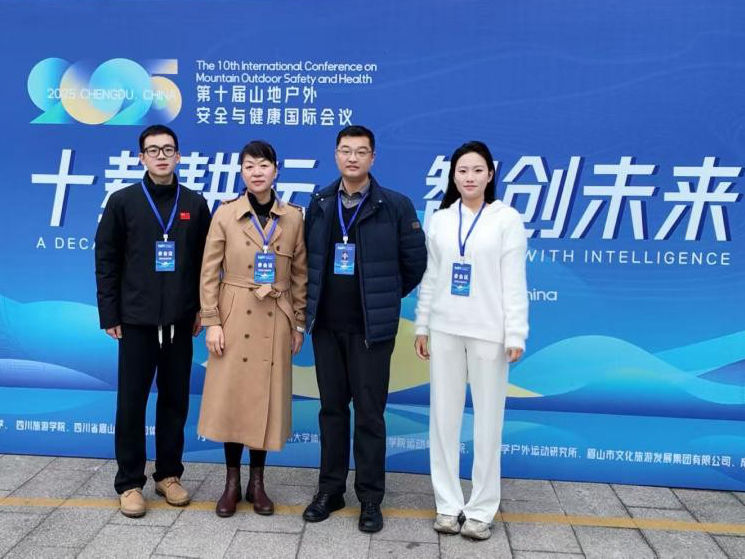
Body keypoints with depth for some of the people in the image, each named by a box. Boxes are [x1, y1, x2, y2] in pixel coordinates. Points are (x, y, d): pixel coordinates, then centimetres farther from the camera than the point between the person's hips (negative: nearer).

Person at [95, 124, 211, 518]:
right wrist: (109, 315, -3)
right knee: (132, 401, 4)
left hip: (180, 320, 2)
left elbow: (205, 261, 7)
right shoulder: (122, 201, 1)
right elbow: (106, 260, 0)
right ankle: (130, 482, 17)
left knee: (175, 399, 9)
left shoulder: (195, 204, 6)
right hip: (136, 319, -1)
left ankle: (169, 474, 24)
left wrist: (202, 308, 2)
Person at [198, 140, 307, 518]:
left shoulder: (293, 217, 3)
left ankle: (257, 482, 22)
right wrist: (212, 322, -6)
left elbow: (300, 275, 6)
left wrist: (299, 324, 4)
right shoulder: (225, 214, 0)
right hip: (234, 319, -1)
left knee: (267, 399, 6)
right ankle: (232, 482, 20)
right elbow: (209, 273, -1)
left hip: (275, 322, 1)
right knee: (231, 397, 3)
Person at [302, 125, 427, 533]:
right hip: (326, 325, 4)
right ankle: (330, 489, 26)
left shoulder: (395, 206, -5)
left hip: (371, 328, -3)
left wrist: (386, 297, 7)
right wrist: (317, 299, 12)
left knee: (369, 414, 4)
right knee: (332, 408, 13)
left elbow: (415, 262, 1)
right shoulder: (319, 204, 6)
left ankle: (370, 498, 17)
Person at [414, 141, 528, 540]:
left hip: (488, 331, -3)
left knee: (488, 420, 3)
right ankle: (448, 504, 20)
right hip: (445, 329, 3)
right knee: (444, 417, 7)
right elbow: (430, 277, 11)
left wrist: (515, 334, -9)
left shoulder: (507, 219, -1)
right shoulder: (439, 220, 9)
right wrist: (421, 326, 8)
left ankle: (481, 508, 17)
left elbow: (514, 281, -4)